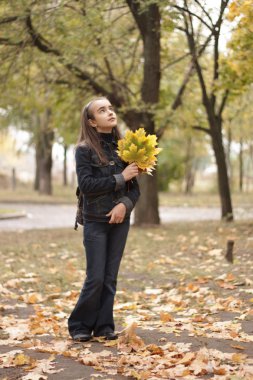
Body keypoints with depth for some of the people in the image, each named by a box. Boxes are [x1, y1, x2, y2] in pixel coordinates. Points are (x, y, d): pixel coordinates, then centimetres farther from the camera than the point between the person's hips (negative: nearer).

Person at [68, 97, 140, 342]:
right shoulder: (84, 149, -5)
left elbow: (134, 187, 7)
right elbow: (86, 185, -16)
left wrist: (125, 204, -13)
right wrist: (120, 178, -17)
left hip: (120, 221, 4)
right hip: (95, 221, -4)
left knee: (110, 278, 6)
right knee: (96, 278, -4)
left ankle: (104, 326, 15)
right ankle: (79, 326, 11)